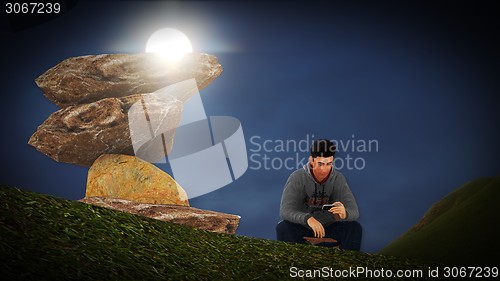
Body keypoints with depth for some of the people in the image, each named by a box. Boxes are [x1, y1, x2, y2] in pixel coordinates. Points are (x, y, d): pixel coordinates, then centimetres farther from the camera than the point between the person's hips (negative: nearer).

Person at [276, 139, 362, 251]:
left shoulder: (338, 178, -7)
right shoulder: (297, 177, -14)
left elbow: (354, 212, -13)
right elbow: (285, 211, -24)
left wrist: (344, 214, -39)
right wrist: (307, 218, -44)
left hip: (328, 230, 2)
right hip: (302, 230, -2)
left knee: (355, 227, -21)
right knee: (283, 227, -30)